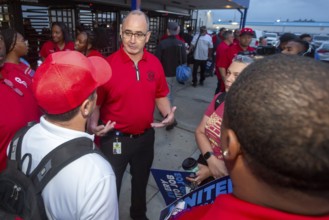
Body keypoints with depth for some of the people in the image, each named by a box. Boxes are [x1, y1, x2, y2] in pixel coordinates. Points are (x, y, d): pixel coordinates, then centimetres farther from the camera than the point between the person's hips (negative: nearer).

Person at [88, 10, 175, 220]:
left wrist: (168, 114, -12)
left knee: (141, 180, 28)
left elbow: (160, 95, 6)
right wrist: (94, 124, -28)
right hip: (115, 137, -4)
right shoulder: (107, 65, -16)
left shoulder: (155, 63, -5)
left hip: (146, 136, 5)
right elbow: (96, 102, -10)